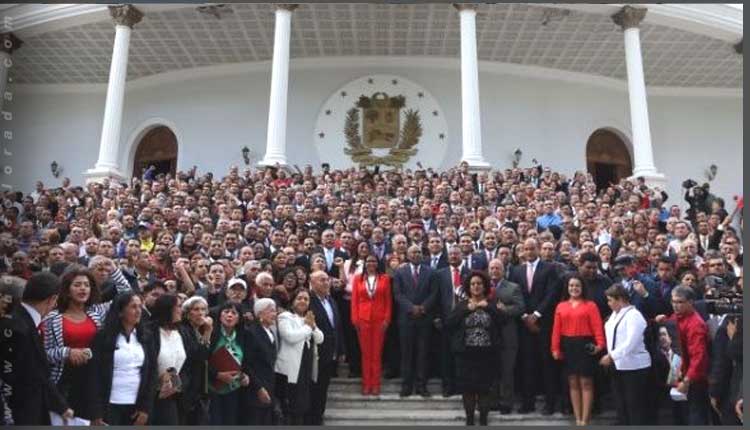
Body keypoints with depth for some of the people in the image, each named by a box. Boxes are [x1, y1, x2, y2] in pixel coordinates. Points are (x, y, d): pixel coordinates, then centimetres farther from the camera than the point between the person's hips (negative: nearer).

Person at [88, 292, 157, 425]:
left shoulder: (146, 336, 7)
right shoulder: (103, 336, -3)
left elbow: (152, 373, 7)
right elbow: (94, 374, -6)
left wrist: (146, 407, -1)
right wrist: (96, 413, -11)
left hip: (137, 406, 3)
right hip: (110, 405, -3)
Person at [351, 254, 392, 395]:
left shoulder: (385, 278, 3)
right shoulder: (358, 279, 5)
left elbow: (388, 301, 3)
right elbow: (354, 300, 3)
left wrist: (387, 319, -4)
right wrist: (355, 319, -4)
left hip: (379, 319, 0)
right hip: (363, 319, 1)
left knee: (377, 352, 4)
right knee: (365, 352, 5)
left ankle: (375, 384, 12)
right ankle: (366, 384, 13)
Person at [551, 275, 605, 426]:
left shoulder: (590, 305, -1)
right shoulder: (560, 306, 8)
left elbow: (597, 326, -10)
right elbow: (556, 329, 3)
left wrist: (600, 344, -23)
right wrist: (555, 348, -5)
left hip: (584, 345, -3)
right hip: (567, 346, 4)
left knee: (586, 382, 1)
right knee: (573, 383, 9)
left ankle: (585, 420, 8)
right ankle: (577, 419, 17)